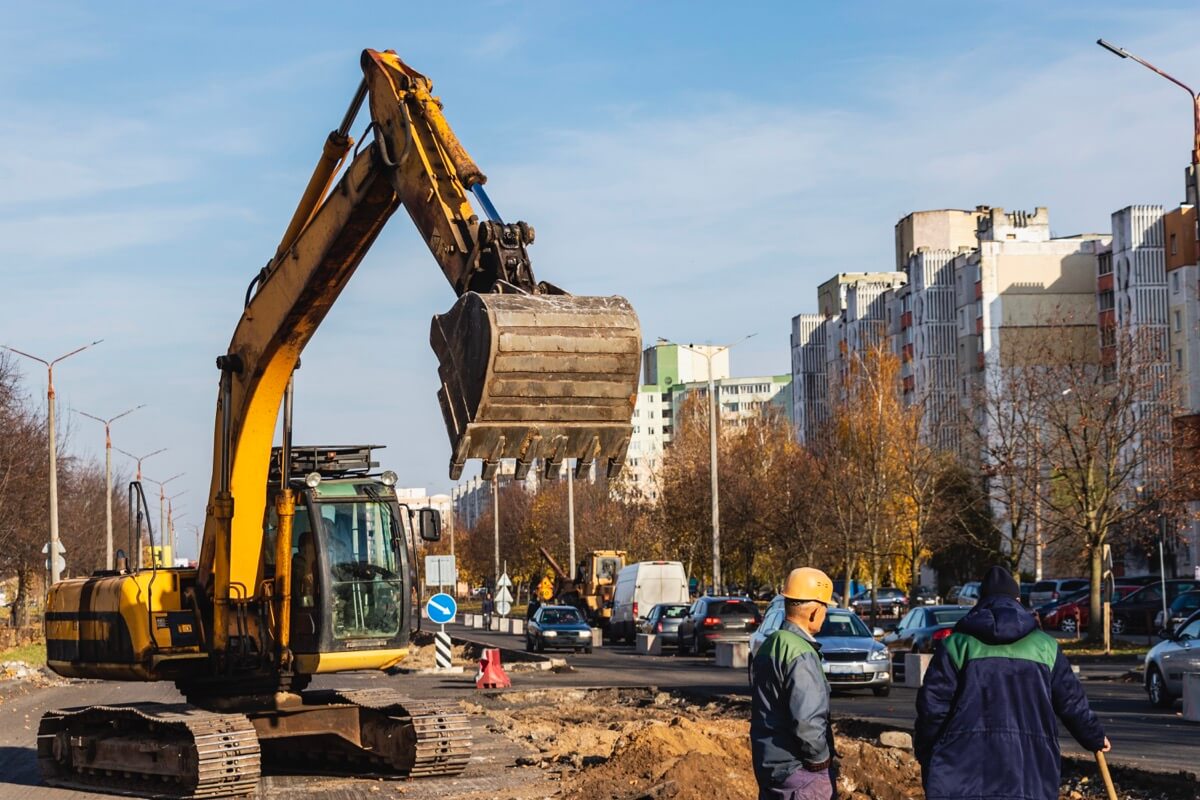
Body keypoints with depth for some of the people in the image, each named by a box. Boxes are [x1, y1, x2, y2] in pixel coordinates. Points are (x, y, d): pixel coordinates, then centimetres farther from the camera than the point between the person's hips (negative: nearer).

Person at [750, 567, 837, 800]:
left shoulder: (769, 646, 11)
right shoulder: (801, 654, -19)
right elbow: (808, 721, -26)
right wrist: (821, 759, -10)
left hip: (768, 764, 9)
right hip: (800, 772, -9)